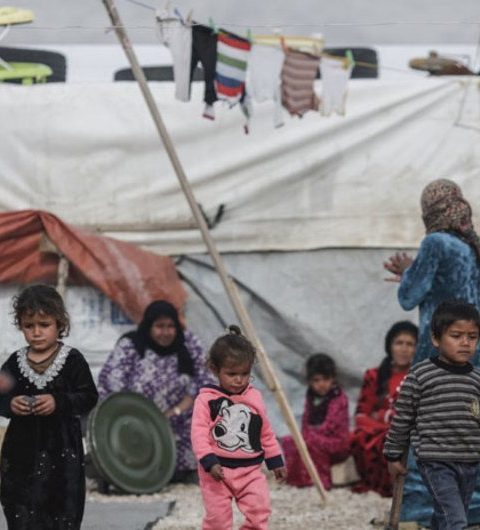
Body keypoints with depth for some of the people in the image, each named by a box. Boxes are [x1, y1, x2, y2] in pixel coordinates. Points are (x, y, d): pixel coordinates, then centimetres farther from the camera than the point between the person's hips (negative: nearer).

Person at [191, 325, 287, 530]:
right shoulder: (206, 399, -6)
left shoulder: (254, 398, 7)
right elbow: (199, 433, -12)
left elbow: (266, 433, 16)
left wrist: (275, 461, 17)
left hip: (250, 469, 3)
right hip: (217, 470, -3)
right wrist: (209, 462, -22)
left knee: (259, 509, -11)